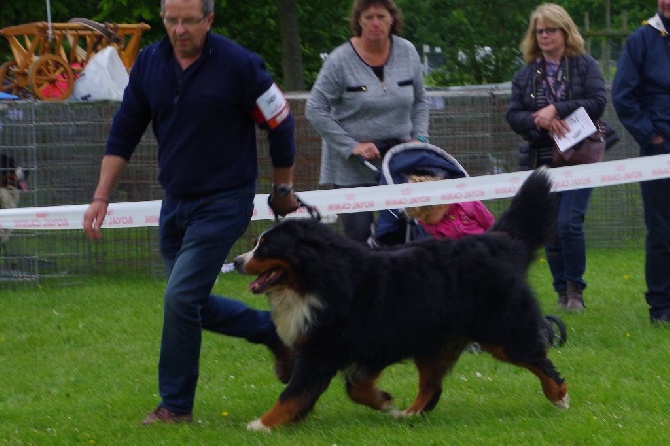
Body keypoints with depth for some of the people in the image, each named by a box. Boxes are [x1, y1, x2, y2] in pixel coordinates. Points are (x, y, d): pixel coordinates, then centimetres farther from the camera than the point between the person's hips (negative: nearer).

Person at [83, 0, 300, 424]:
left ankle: (176, 405, 0)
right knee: (193, 304, 11)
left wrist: (283, 190, 6)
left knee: (181, 298, -13)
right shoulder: (149, 63, 0)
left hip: (224, 202, -6)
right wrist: (101, 196, 2)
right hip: (175, 202, 6)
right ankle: (275, 331, 33)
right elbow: (124, 133, 8)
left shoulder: (239, 65, -15)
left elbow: (281, 124, -4)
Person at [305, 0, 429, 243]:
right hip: (353, 167, -3)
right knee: (358, 234, -8)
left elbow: (420, 102, 17)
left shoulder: (407, 52, 4)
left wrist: (419, 138, 2)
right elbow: (315, 110, -7)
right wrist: (351, 146, -12)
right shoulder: (341, 60, -9)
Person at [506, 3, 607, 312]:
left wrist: (556, 110, -16)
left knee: (569, 223, -16)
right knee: (550, 231, 4)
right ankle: (562, 293, 13)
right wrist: (539, 121, -17)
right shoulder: (526, 74, 11)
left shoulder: (585, 66, 3)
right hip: (542, 161, 4)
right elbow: (513, 115, 3)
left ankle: (575, 289, -2)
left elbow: (598, 102, -10)